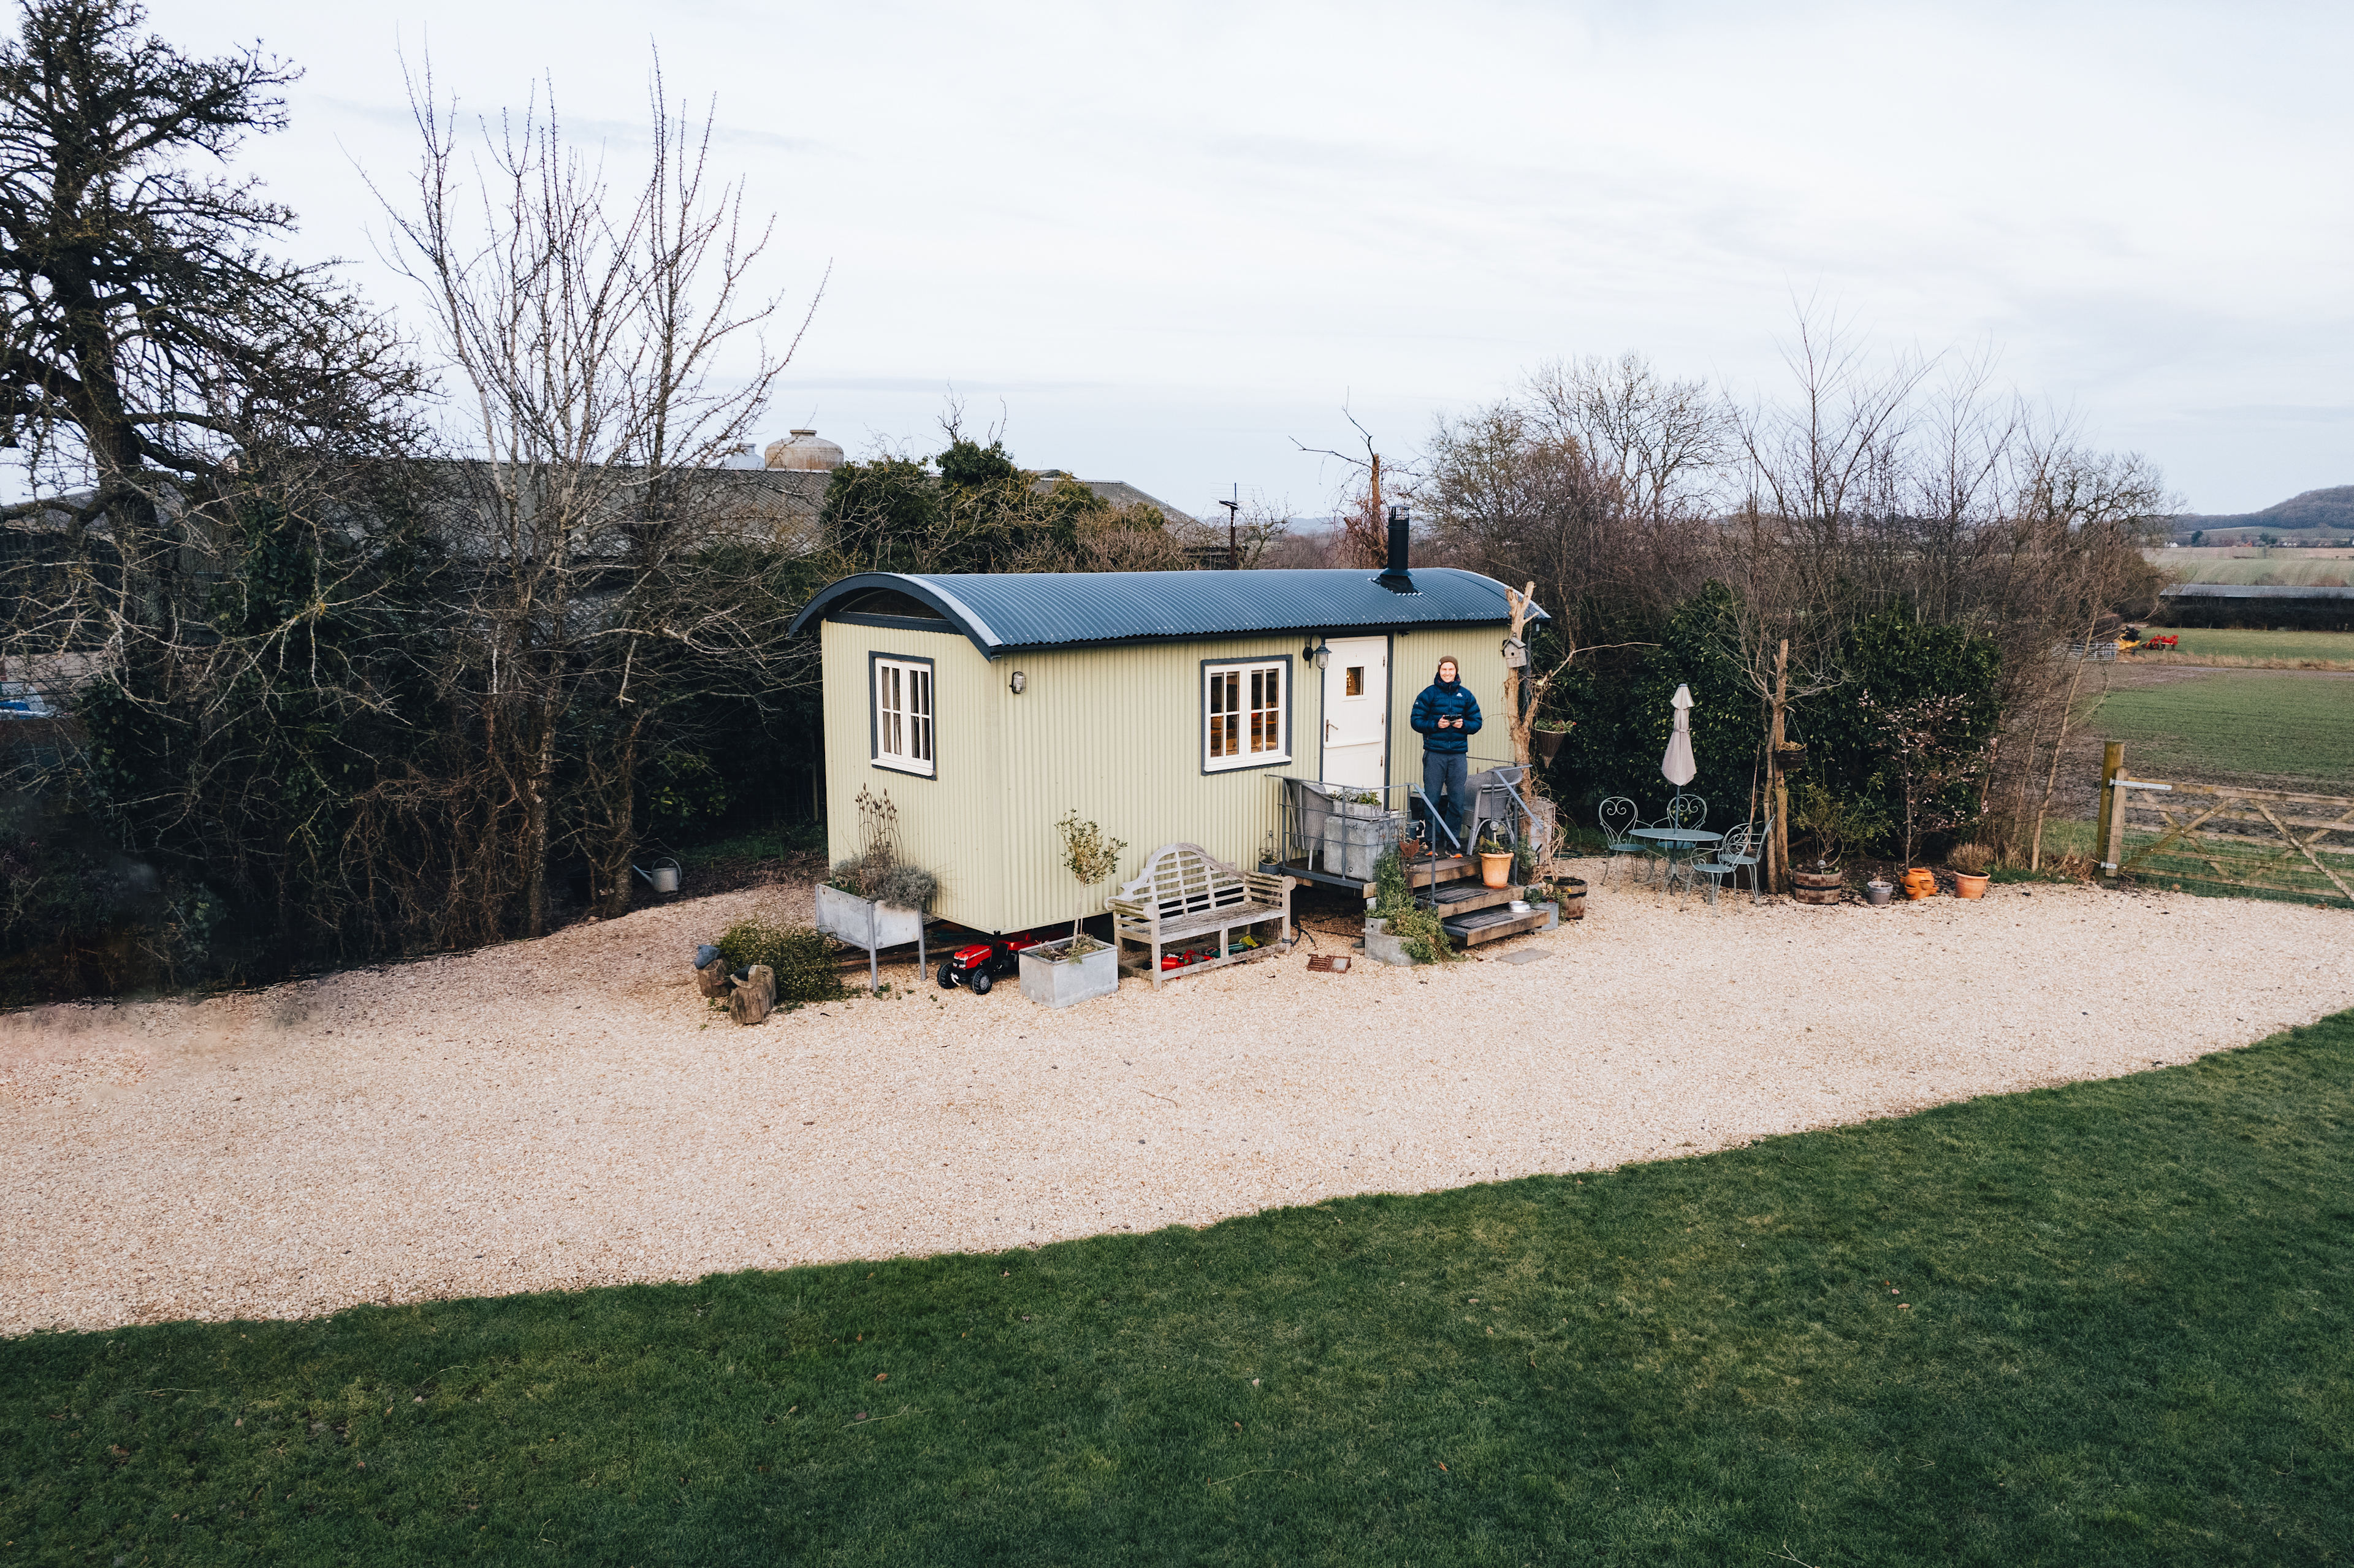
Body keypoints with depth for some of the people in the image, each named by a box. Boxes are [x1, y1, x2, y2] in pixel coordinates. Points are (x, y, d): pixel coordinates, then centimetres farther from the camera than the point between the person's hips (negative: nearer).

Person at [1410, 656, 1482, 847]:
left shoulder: (1466, 695, 10)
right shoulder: (1429, 694, 2)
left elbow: (1477, 722, 12)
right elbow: (1417, 721, 0)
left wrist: (1463, 725, -8)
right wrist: (1436, 725, -14)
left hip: (1458, 754, 2)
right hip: (1434, 754, -2)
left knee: (1457, 799, 3)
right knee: (1431, 798, -1)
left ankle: (1454, 842, 12)